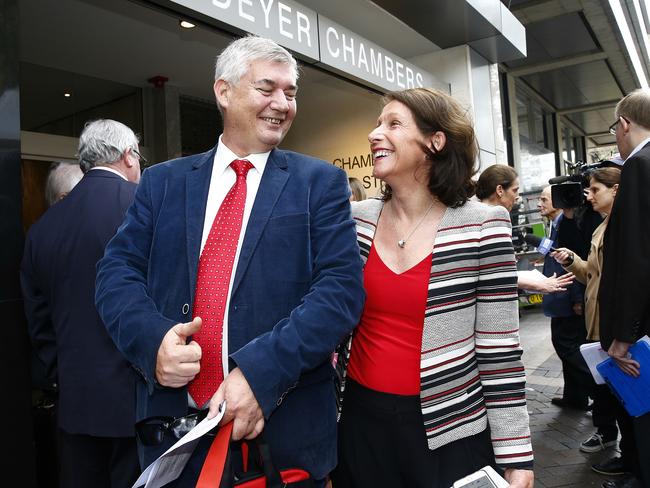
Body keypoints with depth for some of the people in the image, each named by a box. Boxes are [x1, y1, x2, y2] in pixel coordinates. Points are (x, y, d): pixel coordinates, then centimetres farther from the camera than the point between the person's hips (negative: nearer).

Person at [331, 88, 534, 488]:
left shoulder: (483, 226, -12)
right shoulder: (355, 220, -2)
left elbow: (500, 348, -8)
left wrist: (516, 455, -6)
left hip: (451, 429, -3)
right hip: (362, 422, 3)